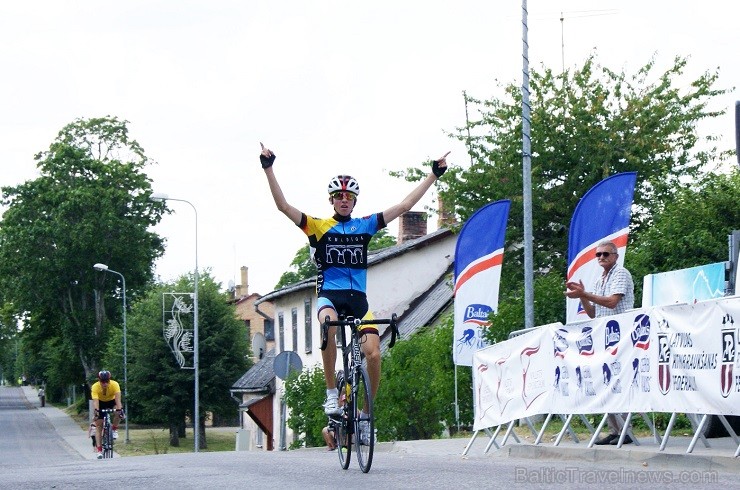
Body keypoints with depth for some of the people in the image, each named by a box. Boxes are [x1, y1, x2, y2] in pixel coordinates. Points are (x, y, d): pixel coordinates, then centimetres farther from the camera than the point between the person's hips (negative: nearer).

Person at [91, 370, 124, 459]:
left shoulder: (115, 385, -32)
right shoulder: (95, 387, -32)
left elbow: (117, 398, -42)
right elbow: (95, 401, -41)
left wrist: (119, 409, -57)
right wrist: (96, 411, -59)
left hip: (111, 401, 0)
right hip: (101, 403, 0)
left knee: (118, 413, -33)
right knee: (98, 426, -8)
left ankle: (114, 429, -6)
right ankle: (99, 451, -6)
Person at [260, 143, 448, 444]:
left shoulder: (365, 225, 11)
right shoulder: (318, 227, 5)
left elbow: (404, 206, 11)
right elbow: (284, 206, -6)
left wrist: (434, 175, 9)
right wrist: (269, 170, -16)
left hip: (358, 297, 2)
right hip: (329, 294, -2)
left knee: (373, 354, -15)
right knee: (329, 323, -38)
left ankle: (366, 413, 7)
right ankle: (331, 392, -22)